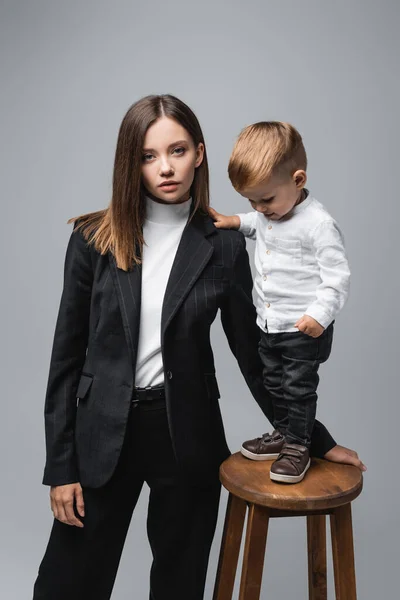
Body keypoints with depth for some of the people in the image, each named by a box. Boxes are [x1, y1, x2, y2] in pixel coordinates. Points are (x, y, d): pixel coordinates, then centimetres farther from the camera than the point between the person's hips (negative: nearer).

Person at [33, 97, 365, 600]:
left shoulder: (224, 246, -4)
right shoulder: (94, 239, -4)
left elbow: (253, 354, 2)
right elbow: (67, 355, -1)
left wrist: (317, 440, 4)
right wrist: (60, 467, -2)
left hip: (187, 436, 0)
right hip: (103, 434, 1)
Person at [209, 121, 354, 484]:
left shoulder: (318, 223, -22)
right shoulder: (269, 213, 2)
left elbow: (338, 276, -20)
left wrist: (320, 315, -29)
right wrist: (235, 221, 8)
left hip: (304, 330, -8)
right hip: (269, 324, 8)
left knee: (299, 388, 6)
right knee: (274, 384, 21)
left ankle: (298, 447, 23)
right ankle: (282, 434, 39)